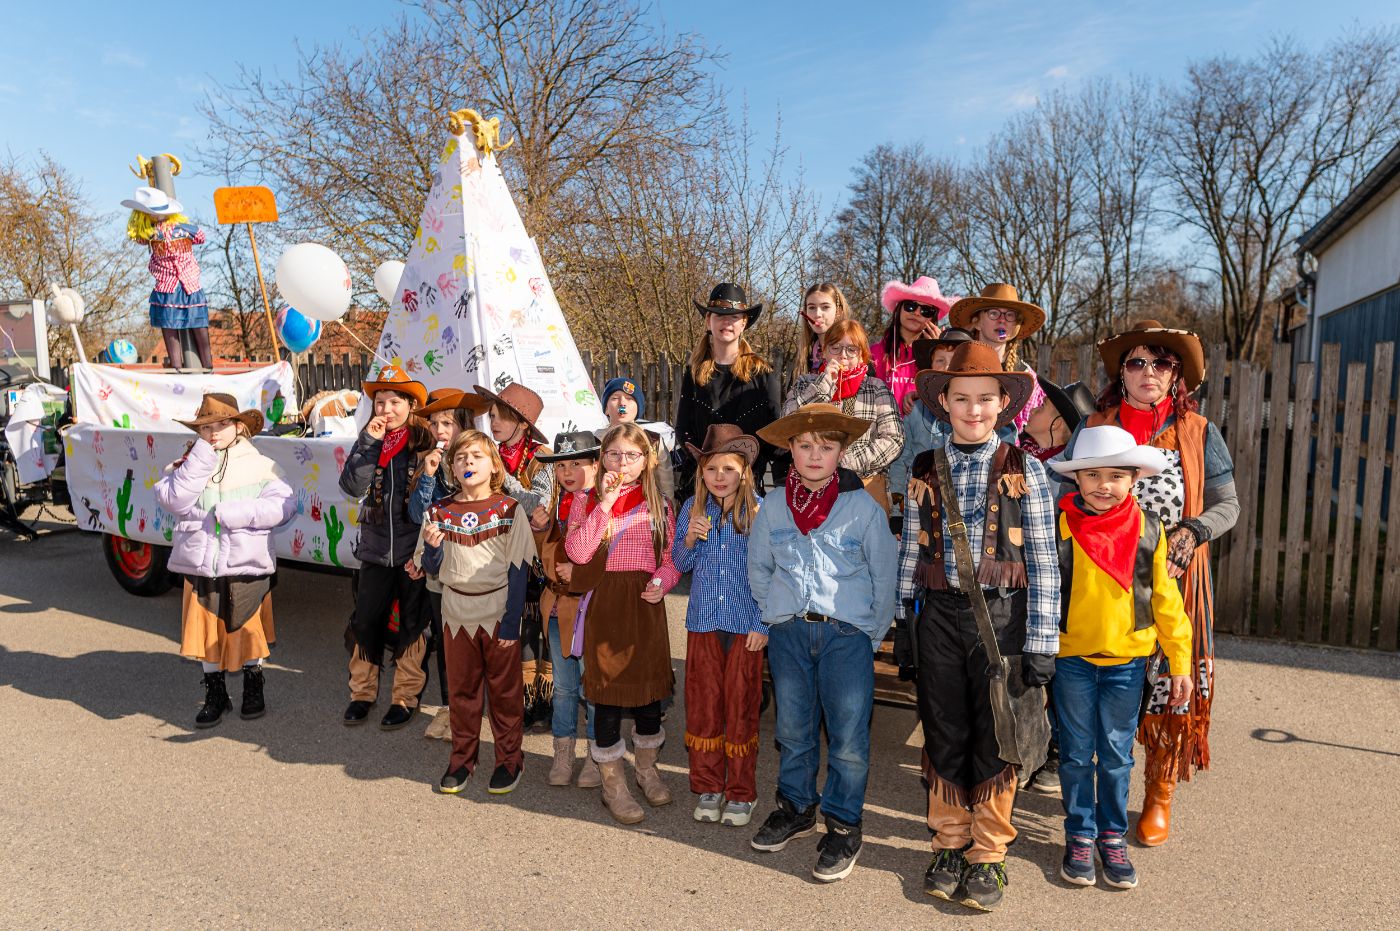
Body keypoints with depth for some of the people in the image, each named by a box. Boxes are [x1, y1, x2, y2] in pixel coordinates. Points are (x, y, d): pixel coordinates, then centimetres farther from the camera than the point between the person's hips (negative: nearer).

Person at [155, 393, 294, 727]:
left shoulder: (259, 465, -3)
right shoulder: (187, 464, 4)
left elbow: (283, 505, -14)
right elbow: (174, 501, -15)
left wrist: (234, 513, -21)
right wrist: (201, 457, -18)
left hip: (247, 564, -2)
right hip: (200, 565, 2)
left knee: (248, 629, 11)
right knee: (206, 632, 11)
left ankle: (253, 688, 31)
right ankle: (215, 695, 28)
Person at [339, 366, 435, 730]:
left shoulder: (425, 441, -5)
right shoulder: (368, 441, 3)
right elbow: (352, 487, -12)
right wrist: (370, 441, -16)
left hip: (414, 548, -3)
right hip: (376, 547, 3)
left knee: (411, 625, 9)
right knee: (365, 622, 9)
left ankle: (405, 697, 22)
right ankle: (362, 692, 26)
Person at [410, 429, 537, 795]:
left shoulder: (509, 510, -7)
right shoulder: (439, 512, 1)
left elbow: (518, 569, -8)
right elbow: (431, 568, 6)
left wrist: (512, 620, -12)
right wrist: (430, 547, -17)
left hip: (498, 614, -3)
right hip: (457, 613, 3)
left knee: (504, 689, 7)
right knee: (461, 689, 13)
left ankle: (509, 758, 23)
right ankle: (462, 757, 29)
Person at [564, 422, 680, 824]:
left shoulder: (658, 503, 6)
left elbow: (671, 557, 7)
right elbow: (577, 553, -16)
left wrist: (661, 582, -13)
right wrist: (605, 504, -21)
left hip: (646, 604, 3)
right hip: (605, 605, -2)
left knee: (650, 686, 12)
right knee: (607, 690, 3)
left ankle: (647, 768, 36)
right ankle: (612, 783, 20)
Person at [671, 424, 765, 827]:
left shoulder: (759, 511, -6)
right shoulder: (693, 508, 2)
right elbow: (680, 564, 8)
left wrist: (763, 625, -8)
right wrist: (690, 539, -13)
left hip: (746, 623, -2)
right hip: (703, 621, 3)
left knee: (741, 704, 6)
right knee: (703, 703, 9)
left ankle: (741, 793, 21)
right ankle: (708, 787, 25)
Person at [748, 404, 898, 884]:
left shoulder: (863, 506, -6)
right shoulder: (772, 506, 2)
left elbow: (884, 577, 0)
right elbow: (758, 570, 15)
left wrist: (872, 635, 0)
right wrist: (775, 615, 11)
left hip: (848, 633, -3)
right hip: (788, 633, 3)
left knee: (848, 737, 0)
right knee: (793, 730, 15)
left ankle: (843, 827, 17)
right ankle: (796, 808, 34)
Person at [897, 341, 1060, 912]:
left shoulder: (1024, 471, -3)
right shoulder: (924, 473, 3)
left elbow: (1042, 562, -4)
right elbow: (910, 556, 8)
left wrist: (1041, 641, -7)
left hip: (1002, 616, -2)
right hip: (940, 615, 2)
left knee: (996, 737, 7)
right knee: (944, 736, 11)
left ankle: (987, 857, 24)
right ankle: (949, 847, 29)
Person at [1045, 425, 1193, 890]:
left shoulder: (1147, 528, -4)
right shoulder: (1059, 525, -9)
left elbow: (1164, 599, 3)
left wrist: (1180, 663, 5)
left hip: (1126, 662, 1)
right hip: (1071, 659, -1)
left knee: (1116, 755, 12)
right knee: (1076, 753, 11)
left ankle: (1113, 837, 29)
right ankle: (1080, 836, 26)